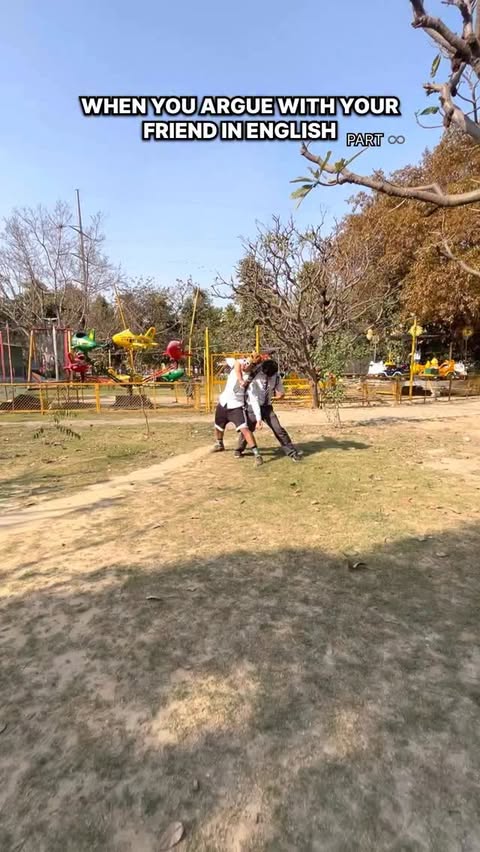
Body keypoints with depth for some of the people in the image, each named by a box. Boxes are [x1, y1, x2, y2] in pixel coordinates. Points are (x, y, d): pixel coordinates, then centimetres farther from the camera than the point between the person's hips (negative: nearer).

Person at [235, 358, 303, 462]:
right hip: (252, 406, -1)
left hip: (266, 407, 2)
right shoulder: (255, 370, -10)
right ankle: (239, 450, 32)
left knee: (278, 429, -3)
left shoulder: (276, 376, -5)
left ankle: (292, 452, 4)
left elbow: (281, 394, 3)